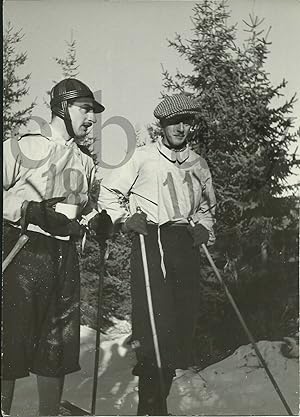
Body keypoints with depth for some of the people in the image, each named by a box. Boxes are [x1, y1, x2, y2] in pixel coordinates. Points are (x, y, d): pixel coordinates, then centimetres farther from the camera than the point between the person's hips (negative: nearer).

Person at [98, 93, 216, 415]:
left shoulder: (198, 164, 18)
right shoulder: (143, 157, 4)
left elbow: (206, 205, 32)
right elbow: (108, 191, 8)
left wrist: (204, 228, 13)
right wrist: (125, 218, -6)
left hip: (185, 243, 5)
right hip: (150, 242, -5)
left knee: (183, 317, 1)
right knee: (156, 320, -14)